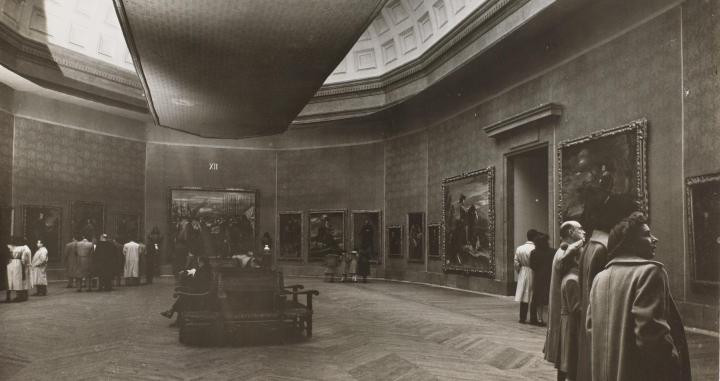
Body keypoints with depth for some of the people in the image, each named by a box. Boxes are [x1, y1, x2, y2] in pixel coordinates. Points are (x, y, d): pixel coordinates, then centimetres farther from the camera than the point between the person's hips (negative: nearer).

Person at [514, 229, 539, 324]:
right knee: (534, 298, 4)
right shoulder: (535, 249, -16)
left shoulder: (519, 248, 1)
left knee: (523, 297, 11)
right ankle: (533, 319, 8)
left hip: (522, 274, 5)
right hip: (533, 274, -5)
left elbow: (516, 263, 3)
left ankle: (522, 318, 14)